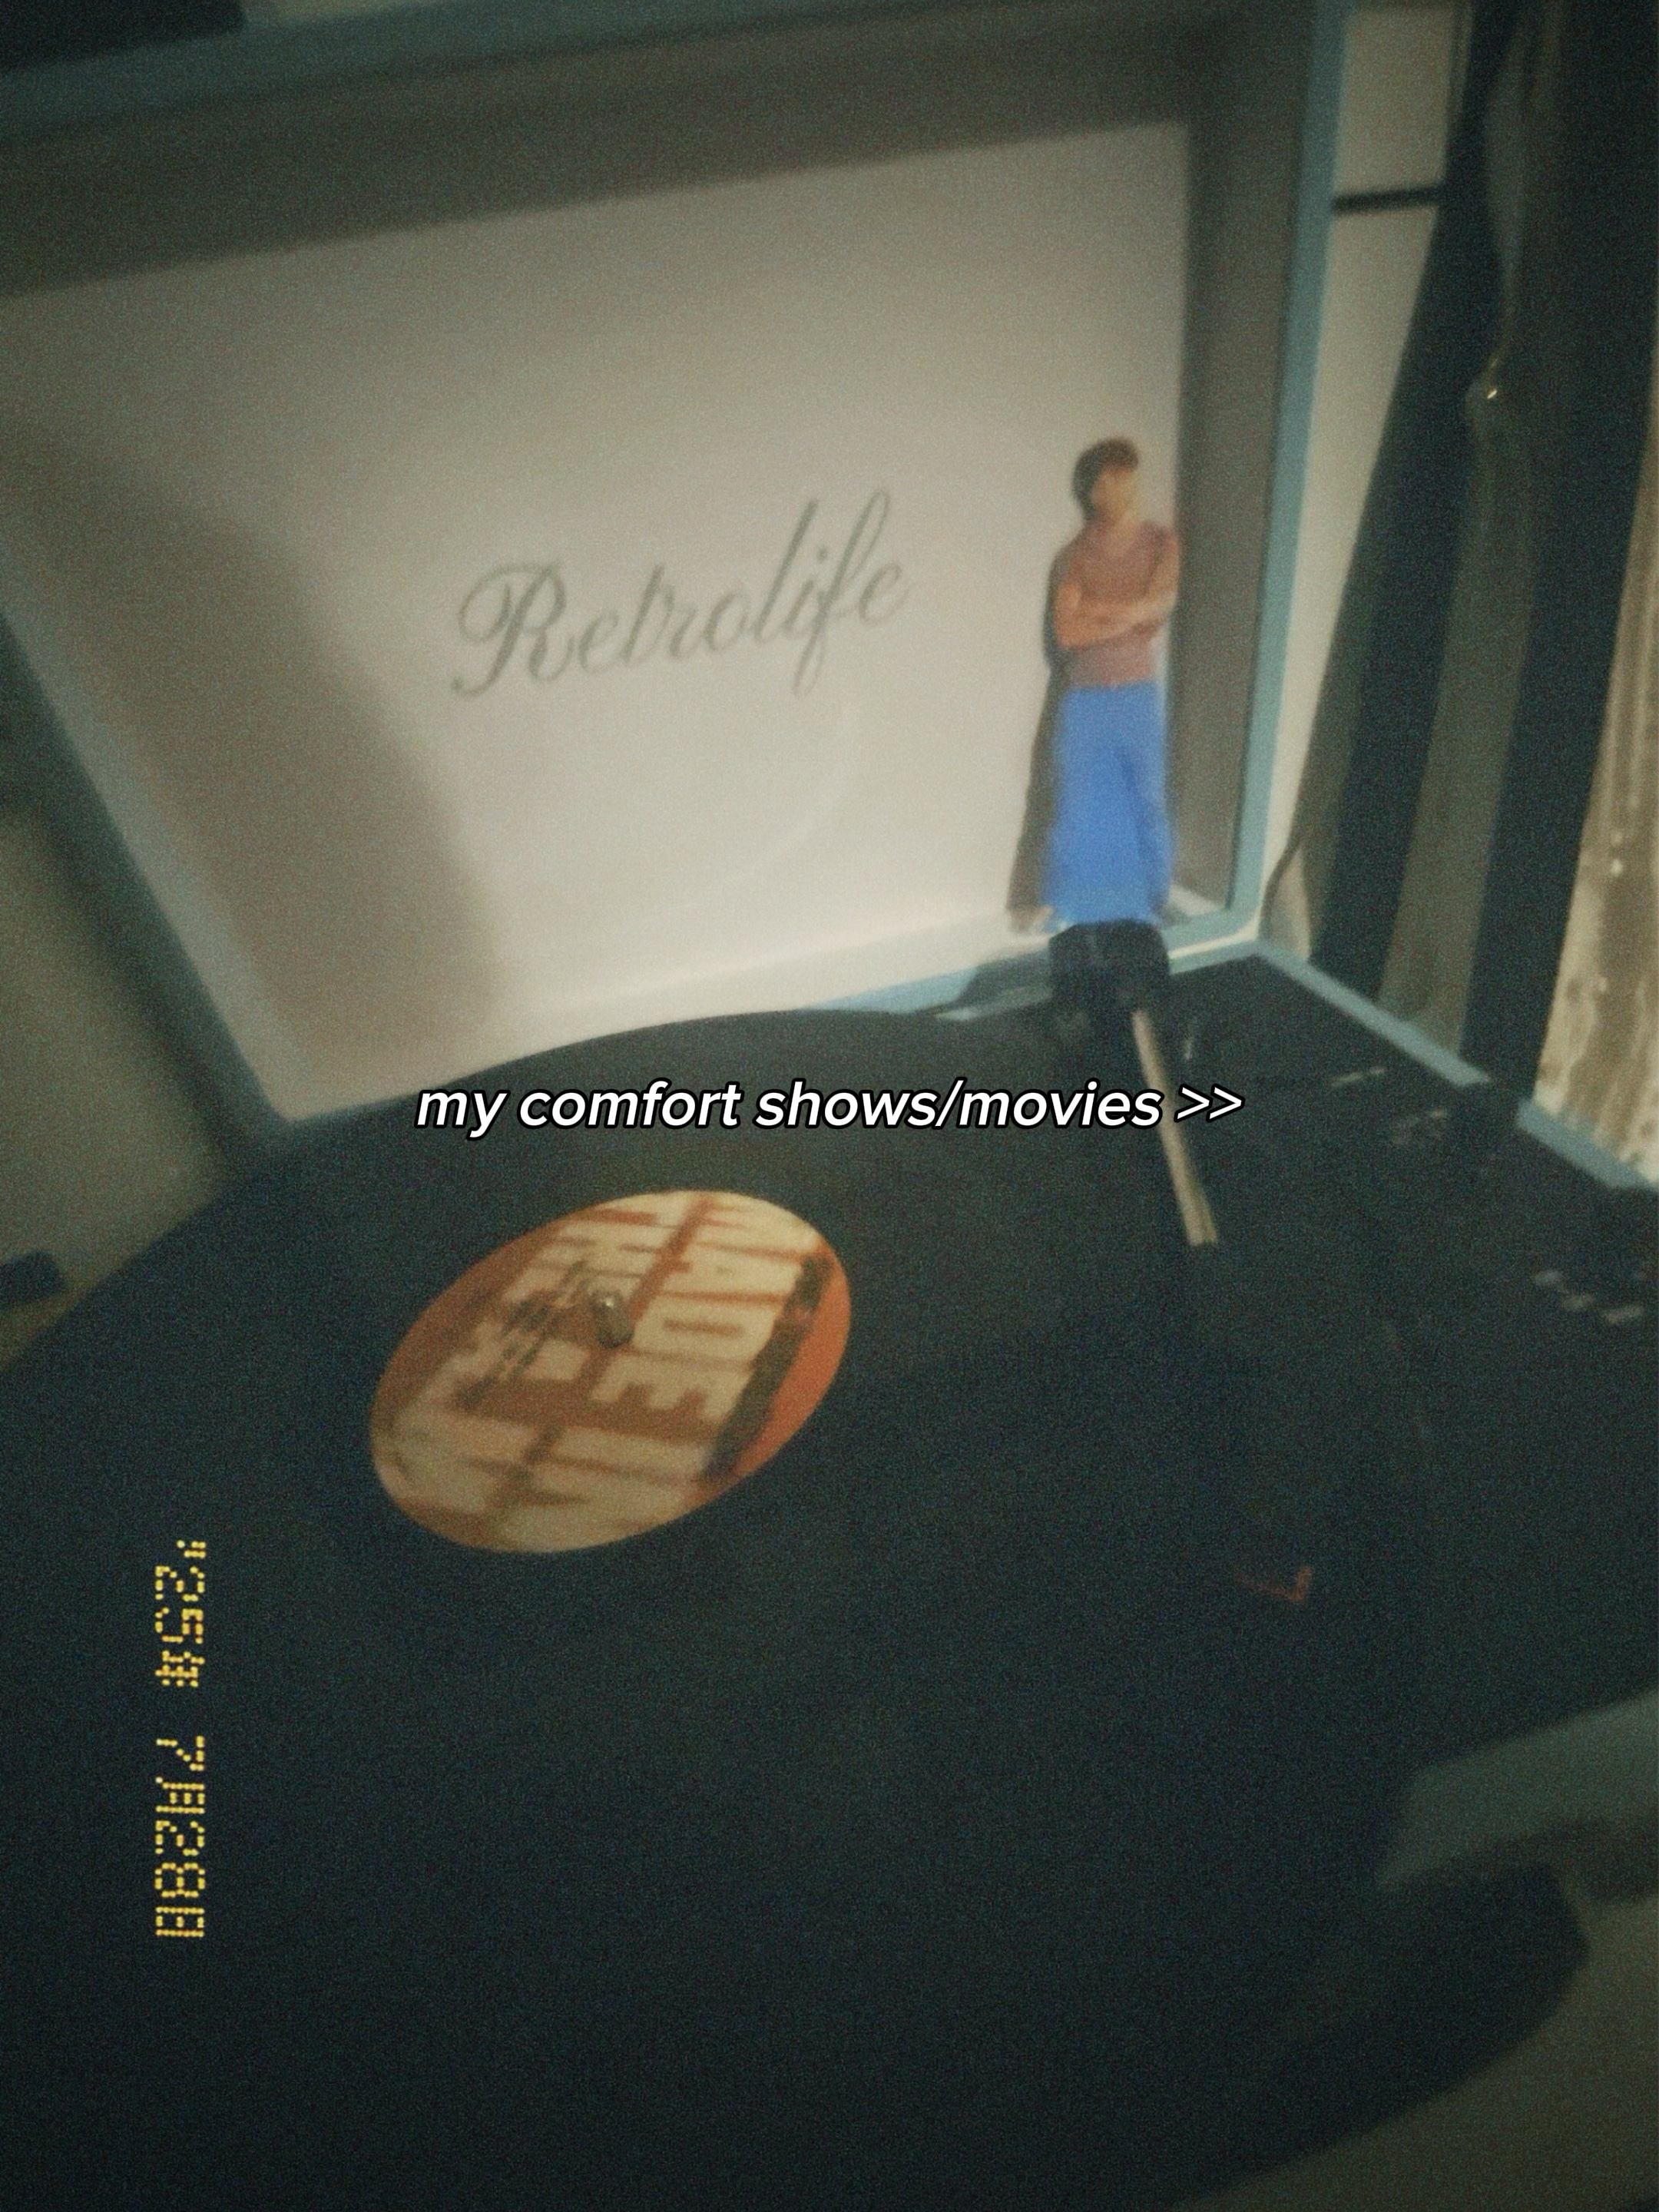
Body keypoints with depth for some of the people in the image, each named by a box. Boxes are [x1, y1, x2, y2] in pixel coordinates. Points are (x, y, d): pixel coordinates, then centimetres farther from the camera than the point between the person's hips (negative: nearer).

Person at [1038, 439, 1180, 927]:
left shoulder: (1161, 543, 1)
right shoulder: (1075, 554, 0)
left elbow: (1158, 609, -13)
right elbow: (1065, 633, -10)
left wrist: (1093, 609, -10)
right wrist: (1129, 616, -14)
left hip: (1139, 695, 1)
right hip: (1085, 699, 0)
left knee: (1143, 800, 10)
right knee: (1077, 805, 2)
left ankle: (1145, 902, 24)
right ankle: (1063, 906, 12)